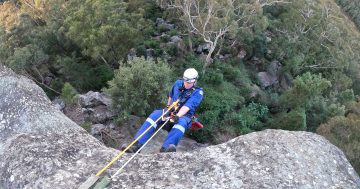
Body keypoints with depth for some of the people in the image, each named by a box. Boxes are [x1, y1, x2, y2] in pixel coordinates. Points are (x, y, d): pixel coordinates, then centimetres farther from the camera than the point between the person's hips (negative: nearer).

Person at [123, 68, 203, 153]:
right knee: (155, 114, -25)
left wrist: (177, 116, -38)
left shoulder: (198, 92, -10)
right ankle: (137, 144, -36)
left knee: (181, 122, -40)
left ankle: (165, 149, -58)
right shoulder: (178, 83, 5)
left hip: (185, 115, -4)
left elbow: (187, 107, -25)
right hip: (171, 111, 4)